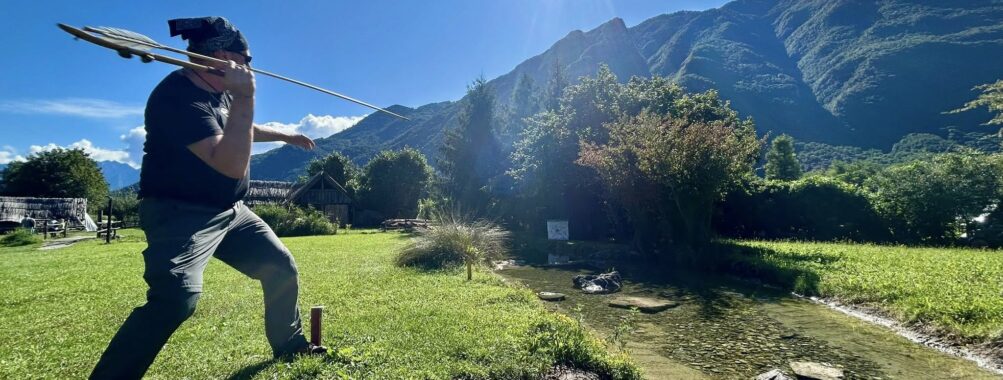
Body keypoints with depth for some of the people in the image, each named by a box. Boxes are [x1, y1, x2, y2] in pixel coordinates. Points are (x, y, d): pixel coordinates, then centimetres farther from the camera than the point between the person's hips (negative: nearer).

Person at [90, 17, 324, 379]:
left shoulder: (220, 91, 6)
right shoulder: (179, 97, -23)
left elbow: (241, 131, 29)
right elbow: (232, 164, -31)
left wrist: (286, 136, 38)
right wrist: (244, 98, -33)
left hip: (229, 212, 9)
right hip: (181, 215, -9)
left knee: (282, 268, 11)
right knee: (177, 297, -30)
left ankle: (289, 344, 29)